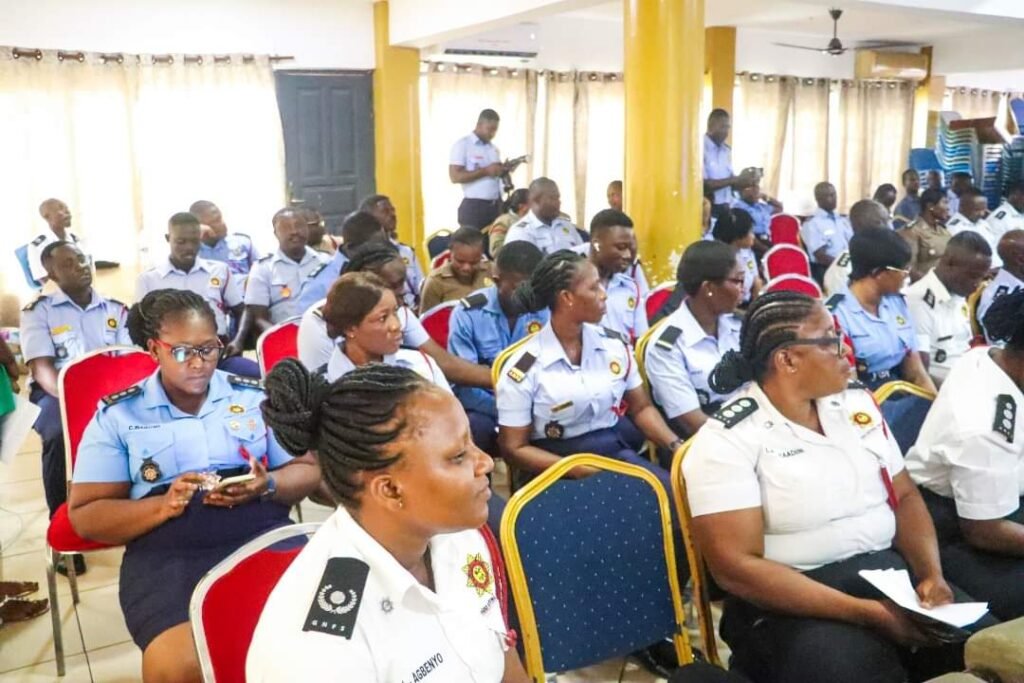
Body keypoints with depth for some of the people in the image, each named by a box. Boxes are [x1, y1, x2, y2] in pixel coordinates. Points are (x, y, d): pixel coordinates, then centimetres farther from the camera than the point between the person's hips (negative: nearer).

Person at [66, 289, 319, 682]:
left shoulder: (254, 396, 14)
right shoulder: (117, 416, 9)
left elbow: (307, 470, 16)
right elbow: (84, 516, 5)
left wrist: (267, 486, -8)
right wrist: (165, 505, -12)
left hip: (262, 534, 2)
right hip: (167, 552, -1)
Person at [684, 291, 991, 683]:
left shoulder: (858, 404, 8)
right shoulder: (726, 441, -13)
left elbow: (905, 496, 14)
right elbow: (736, 567, -18)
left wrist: (931, 574, -6)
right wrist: (867, 613, -22)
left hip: (891, 570, 6)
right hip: (790, 599, -6)